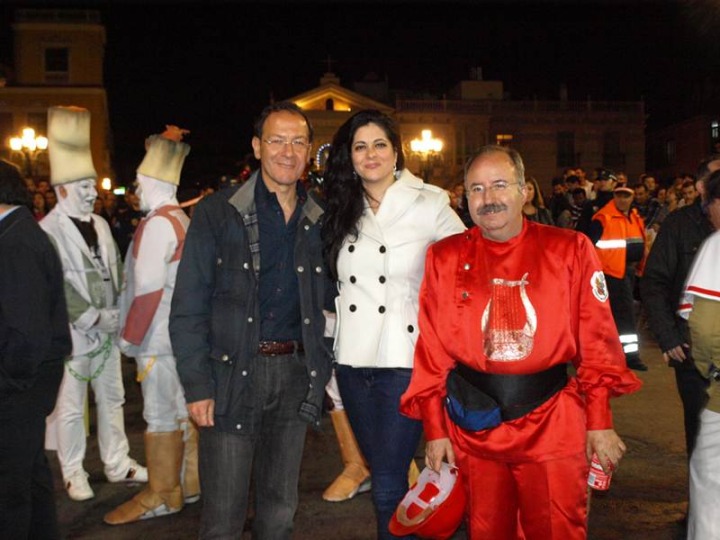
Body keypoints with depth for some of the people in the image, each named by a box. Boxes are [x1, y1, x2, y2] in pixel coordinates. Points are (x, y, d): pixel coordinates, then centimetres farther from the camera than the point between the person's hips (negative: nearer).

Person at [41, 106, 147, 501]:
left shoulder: (100, 224, 10)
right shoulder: (48, 231, -12)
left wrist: (120, 311, 1)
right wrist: (94, 318, -17)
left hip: (106, 331, 7)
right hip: (73, 334, -7)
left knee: (112, 399, 15)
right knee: (70, 408, 5)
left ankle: (118, 464, 28)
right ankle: (73, 473, 21)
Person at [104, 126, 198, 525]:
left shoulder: (158, 222, -16)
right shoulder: (181, 219, 13)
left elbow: (149, 287, -20)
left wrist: (130, 335, -13)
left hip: (158, 337, -9)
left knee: (161, 416, 0)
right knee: (182, 409, 15)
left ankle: (162, 495, 11)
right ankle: (190, 483, 26)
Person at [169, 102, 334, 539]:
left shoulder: (319, 220, 7)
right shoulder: (217, 213, -3)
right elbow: (188, 308, -5)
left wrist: (322, 364, 3)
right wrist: (197, 385, -10)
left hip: (295, 372, 3)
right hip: (232, 374, -3)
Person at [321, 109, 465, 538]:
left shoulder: (429, 205, -5)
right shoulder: (342, 213, 9)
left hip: (405, 361, -5)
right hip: (353, 360, 5)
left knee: (388, 486, -4)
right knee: (383, 476, 17)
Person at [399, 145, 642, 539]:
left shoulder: (570, 249, -2)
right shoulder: (445, 258, 0)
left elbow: (597, 342, -1)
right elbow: (431, 351, 1)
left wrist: (600, 421, -4)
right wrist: (435, 429, 0)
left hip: (554, 427, -1)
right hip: (474, 430, 2)